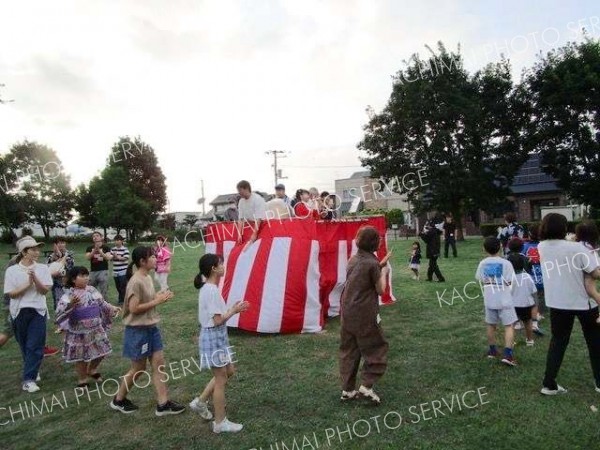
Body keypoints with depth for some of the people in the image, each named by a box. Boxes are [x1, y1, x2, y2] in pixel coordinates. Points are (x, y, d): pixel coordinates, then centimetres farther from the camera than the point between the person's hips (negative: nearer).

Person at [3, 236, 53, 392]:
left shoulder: (43, 268, -2)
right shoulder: (12, 270, -3)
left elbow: (44, 290, -7)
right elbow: (11, 294, -5)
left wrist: (35, 278, -21)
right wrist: (28, 284, -16)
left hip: (38, 311, -1)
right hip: (19, 312, 1)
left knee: (35, 346, -7)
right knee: (24, 345, 14)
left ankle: (28, 379, -1)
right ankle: (32, 371, 34)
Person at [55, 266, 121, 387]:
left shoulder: (92, 290, 4)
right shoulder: (69, 294, -14)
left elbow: (102, 303, 15)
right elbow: (60, 311, -24)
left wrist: (113, 309, 7)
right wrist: (71, 304, -40)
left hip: (96, 329, 5)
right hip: (79, 331, -5)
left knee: (100, 352, 13)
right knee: (81, 356, 7)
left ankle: (92, 370, 40)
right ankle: (82, 379, 26)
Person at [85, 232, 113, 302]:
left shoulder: (106, 247, 3)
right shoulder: (90, 248, 11)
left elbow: (108, 258, -8)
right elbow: (87, 258, -3)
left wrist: (99, 251, -17)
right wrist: (94, 250, -17)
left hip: (103, 271, -3)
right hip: (92, 271, 3)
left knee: (104, 291, -4)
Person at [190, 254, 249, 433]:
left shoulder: (208, 288, 8)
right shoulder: (211, 290, -22)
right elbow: (217, 320, -23)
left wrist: (232, 309, 3)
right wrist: (234, 311, -12)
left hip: (217, 337, 10)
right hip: (214, 338, -10)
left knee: (229, 371, 21)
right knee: (221, 380, 3)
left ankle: (200, 402, 30)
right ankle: (220, 422, 18)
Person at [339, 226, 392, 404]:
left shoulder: (353, 259, 6)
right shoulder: (372, 263, -14)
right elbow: (380, 290, -6)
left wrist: (380, 266, 17)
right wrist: (384, 272, 7)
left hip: (347, 313, 7)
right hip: (365, 316, -7)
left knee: (348, 351, 13)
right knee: (376, 348, 9)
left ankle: (347, 390, 19)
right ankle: (367, 385, 4)